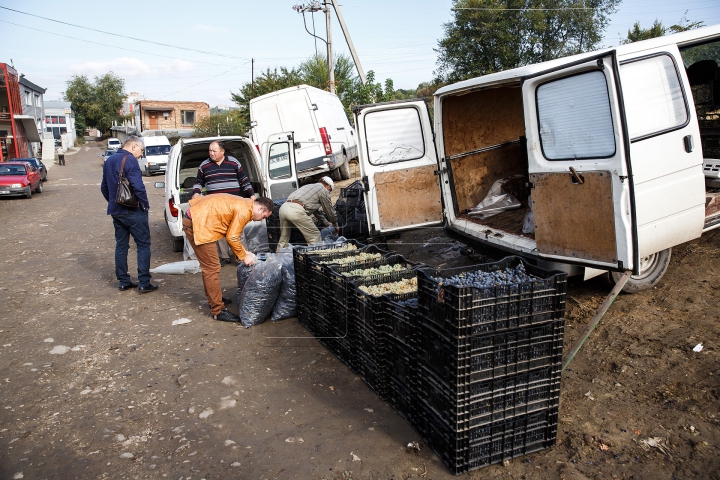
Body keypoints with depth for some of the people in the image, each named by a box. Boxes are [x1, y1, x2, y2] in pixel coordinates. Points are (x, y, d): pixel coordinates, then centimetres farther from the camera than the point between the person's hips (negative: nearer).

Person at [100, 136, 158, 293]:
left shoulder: (109, 160, 14)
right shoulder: (130, 160, -14)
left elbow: (104, 187, 21)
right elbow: (138, 186, -23)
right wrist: (145, 203, -11)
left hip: (116, 211, 8)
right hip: (133, 211, -8)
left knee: (121, 245, 13)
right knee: (143, 245, 0)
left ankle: (123, 281, 18)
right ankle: (144, 283, -1)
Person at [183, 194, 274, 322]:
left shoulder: (243, 205, 13)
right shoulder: (244, 211, -17)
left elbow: (232, 234, 19)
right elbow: (231, 238, -14)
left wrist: (243, 252, 14)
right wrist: (244, 256, -2)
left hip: (195, 219, 11)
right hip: (198, 225, -11)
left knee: (209, 266, 22)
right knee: (212, 268, -6)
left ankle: (214, 298, 36)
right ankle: (218, 311, 0)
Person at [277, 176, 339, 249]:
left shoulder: (309, 186, 37)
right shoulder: (323, 190, 11)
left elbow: (316, 210, 45)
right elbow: (329, 210, 16)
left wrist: (327, 223, 52)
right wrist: (335, 225, 32)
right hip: (295, 210, -9)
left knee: (284, 238, 21)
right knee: (315, 236, 2)